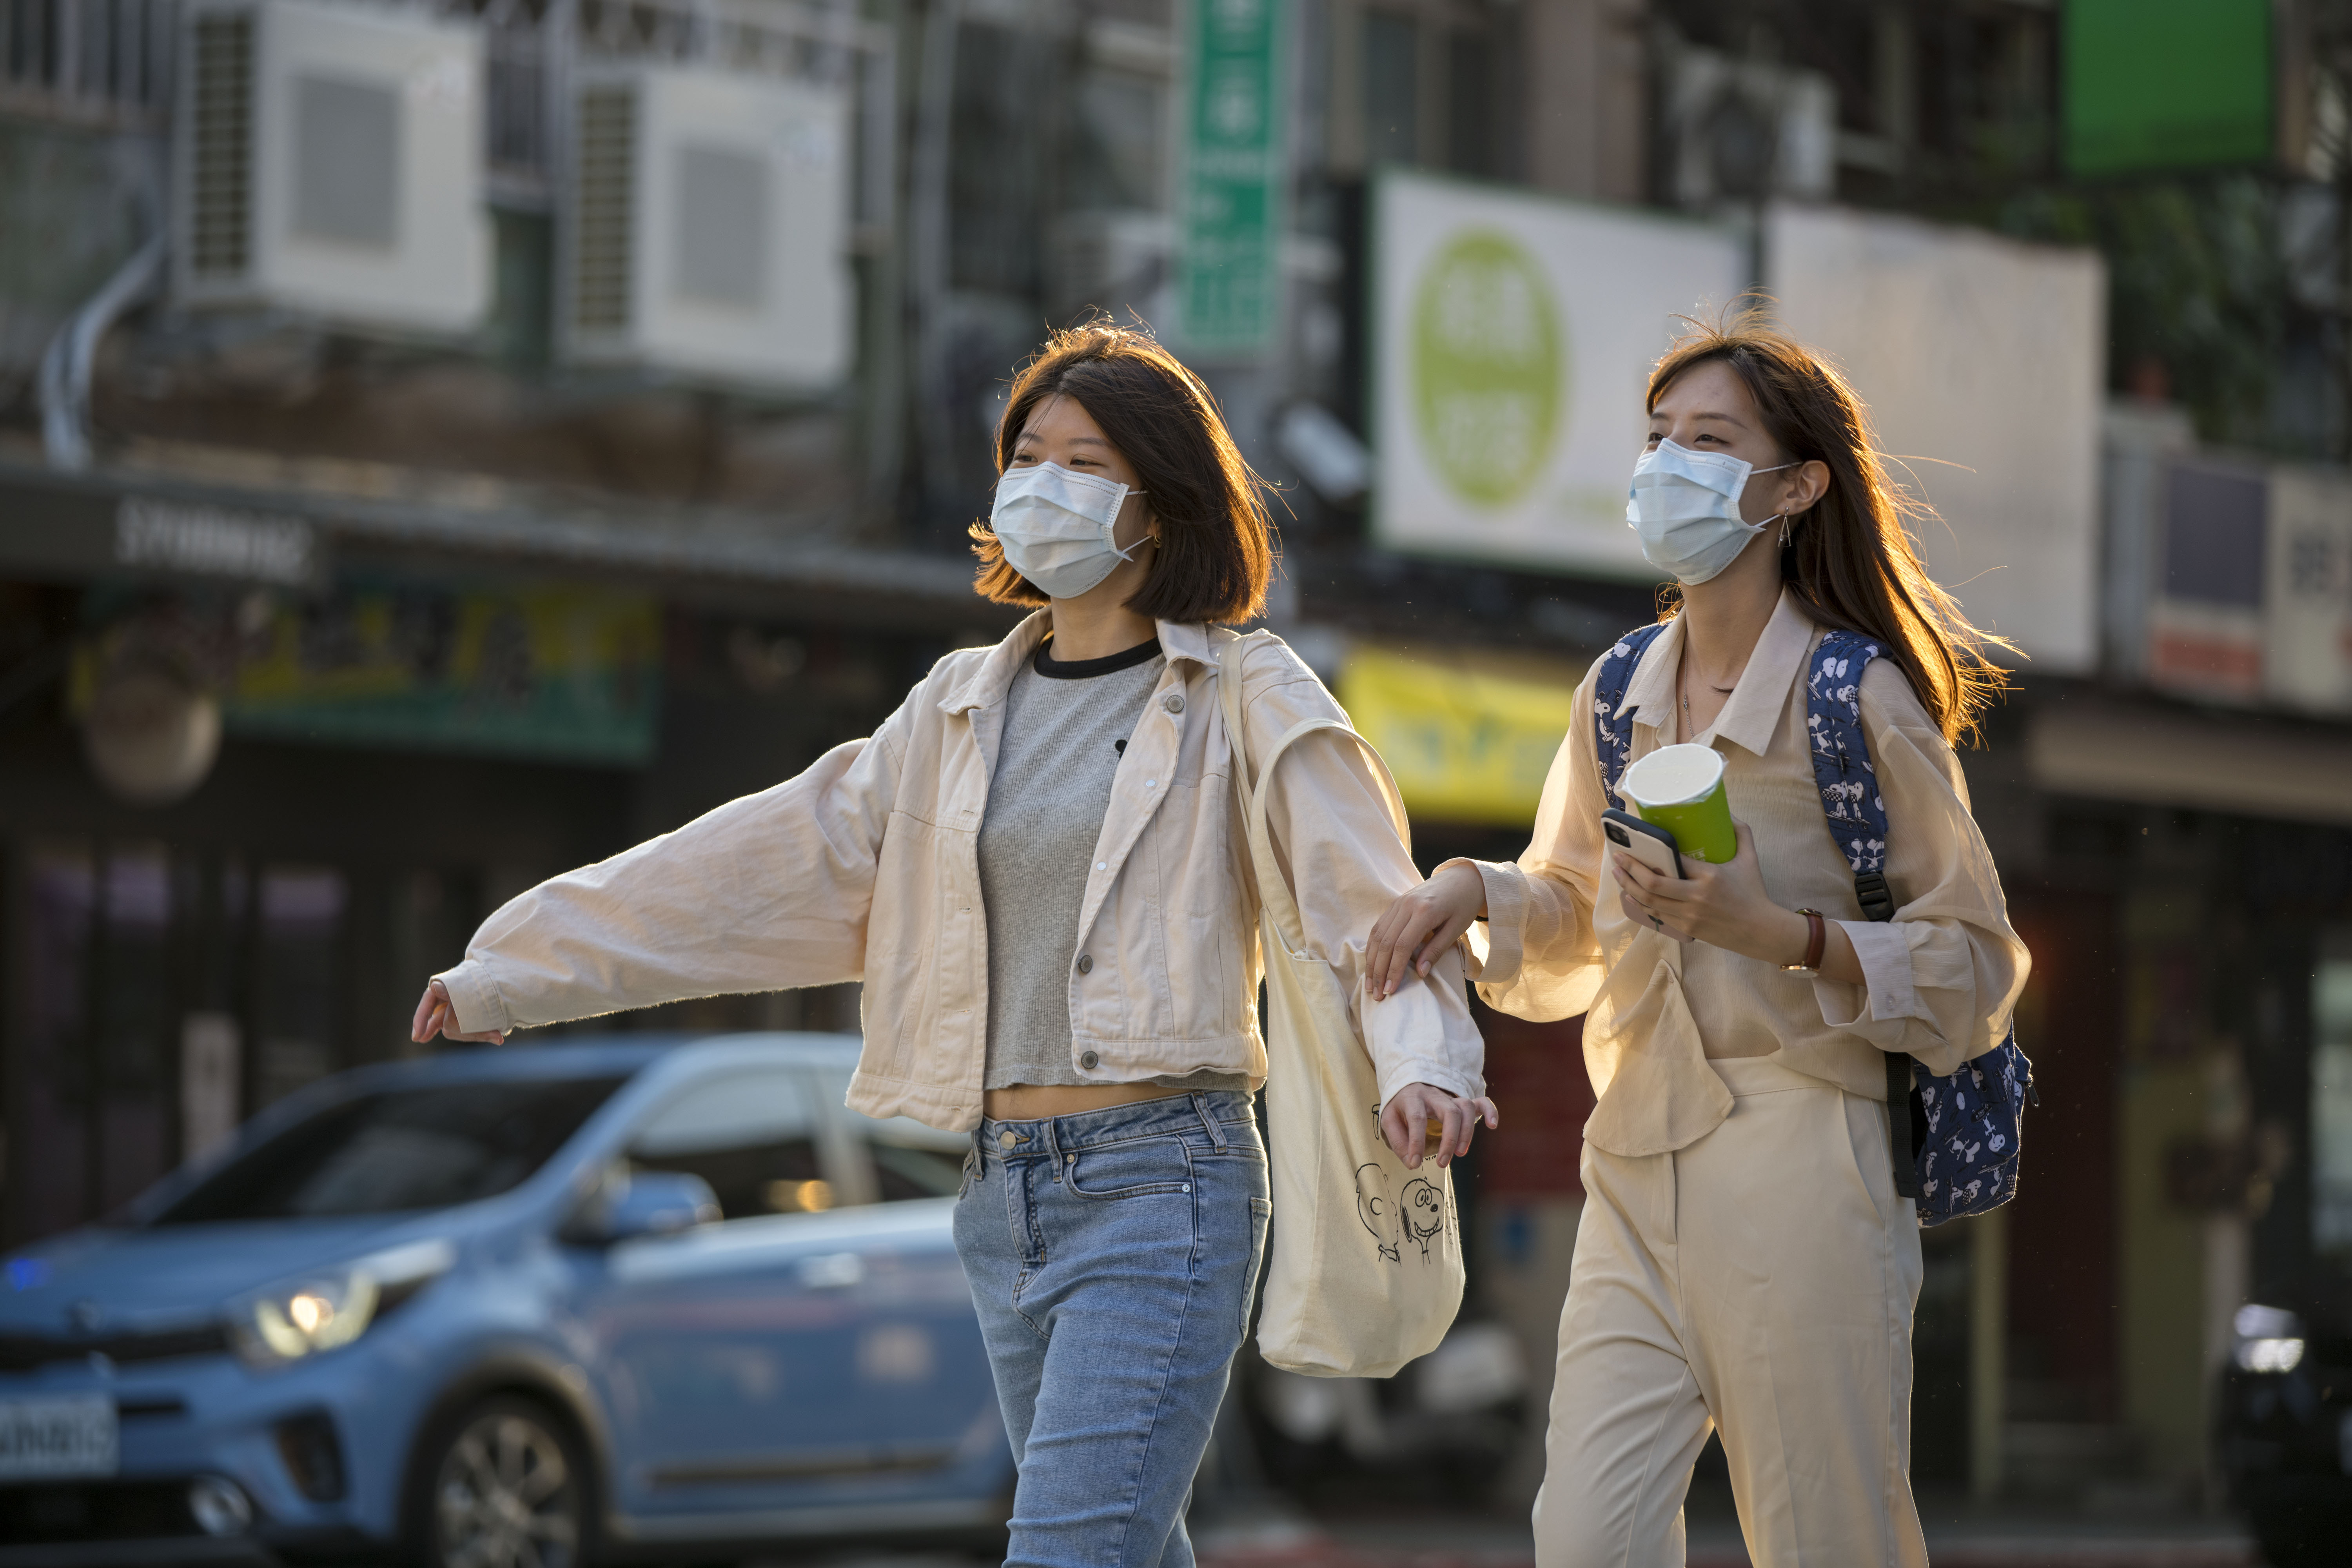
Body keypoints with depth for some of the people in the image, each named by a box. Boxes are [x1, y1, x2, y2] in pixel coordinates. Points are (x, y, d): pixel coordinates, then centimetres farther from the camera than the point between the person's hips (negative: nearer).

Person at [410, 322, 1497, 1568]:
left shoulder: (1244, 702, 0)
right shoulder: (963, 709, 15)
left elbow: (1372, 908, -10)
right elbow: (768, 869, 15)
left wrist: (1421, 1068, -31)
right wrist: (512, 972, 12)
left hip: (1160, 1184, -6)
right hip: (1004, 1197, 6)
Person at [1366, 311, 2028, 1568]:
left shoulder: (1859, 702, -6)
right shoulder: (1622, 695, 11)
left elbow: (1977, 967, -6)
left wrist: (1773, 932, -19)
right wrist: (1472, 893, 3)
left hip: (1800, 1175, -5)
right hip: (1635, 1173, 5)